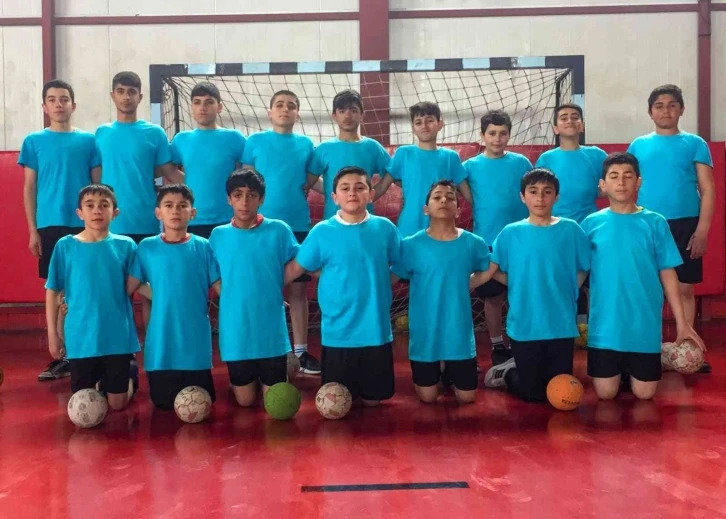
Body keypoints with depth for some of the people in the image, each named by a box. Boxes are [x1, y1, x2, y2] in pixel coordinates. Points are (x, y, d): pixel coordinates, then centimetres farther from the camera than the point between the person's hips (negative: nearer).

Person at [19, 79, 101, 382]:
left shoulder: (88, 140, 5)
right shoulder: (34, 142, 6)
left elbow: (99, 185, 6)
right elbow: (29, 188, 6)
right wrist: (33, 230, 0)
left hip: (84, 225, 0)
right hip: (50, 226, 1)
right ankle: (61, 356, 11)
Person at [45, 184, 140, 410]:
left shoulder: (125, 245, -3)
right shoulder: (65, 246, -3)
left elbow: (132, 287, 4)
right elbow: (52, 292, 2)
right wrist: (52, 333, 0)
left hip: (117, 336, -1)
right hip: (80, 337, 1)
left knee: (117, 404, 7)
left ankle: (130, 376, 38)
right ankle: (100, 381, 44)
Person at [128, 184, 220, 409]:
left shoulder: (203, 247, -3)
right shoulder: (147, 247, -1)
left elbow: (221, 287, -3)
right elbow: (127, 287, 1)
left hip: (196, 341, 0)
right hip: (161, 342, 0)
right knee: (164, 403, 10)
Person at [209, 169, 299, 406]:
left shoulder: (279, 230, -7)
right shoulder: (218, 235, -2)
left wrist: (271, 291, -3)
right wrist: (237, 296, 2)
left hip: (271, 331, -1)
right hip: (236, 331, 1)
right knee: (245, 401, 12)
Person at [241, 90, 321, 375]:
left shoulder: (306, 144, 8)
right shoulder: (255, 141, 1)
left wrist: (294, 197, 5)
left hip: (298, 225, 2)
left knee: (298, 289, 5)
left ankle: (301, 350, 12)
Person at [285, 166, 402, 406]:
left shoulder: (385, 228, -3)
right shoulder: (322, 232, -7)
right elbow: (294, 269, 0)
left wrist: (377, 287, 1)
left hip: (377, 330, 1)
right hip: (337, 333, -1)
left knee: (373, 399, 12)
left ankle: (366, 392, 42)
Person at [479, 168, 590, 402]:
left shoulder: (570, 229, -2)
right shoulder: (510, 233, -3)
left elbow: (583, 269, 4)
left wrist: (565, 294, -2)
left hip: (562, 325, 1)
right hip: (524, 327, -1)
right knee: (532, 394, 6)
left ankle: (518, 369, 38)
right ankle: (507, 373, 35)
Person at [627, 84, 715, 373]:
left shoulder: (694, 144, 4)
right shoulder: (638, 146, 8)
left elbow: (707, 190, 1)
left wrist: (702, 230, -8)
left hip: (684, 225, -1)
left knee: (684, 288, 4)